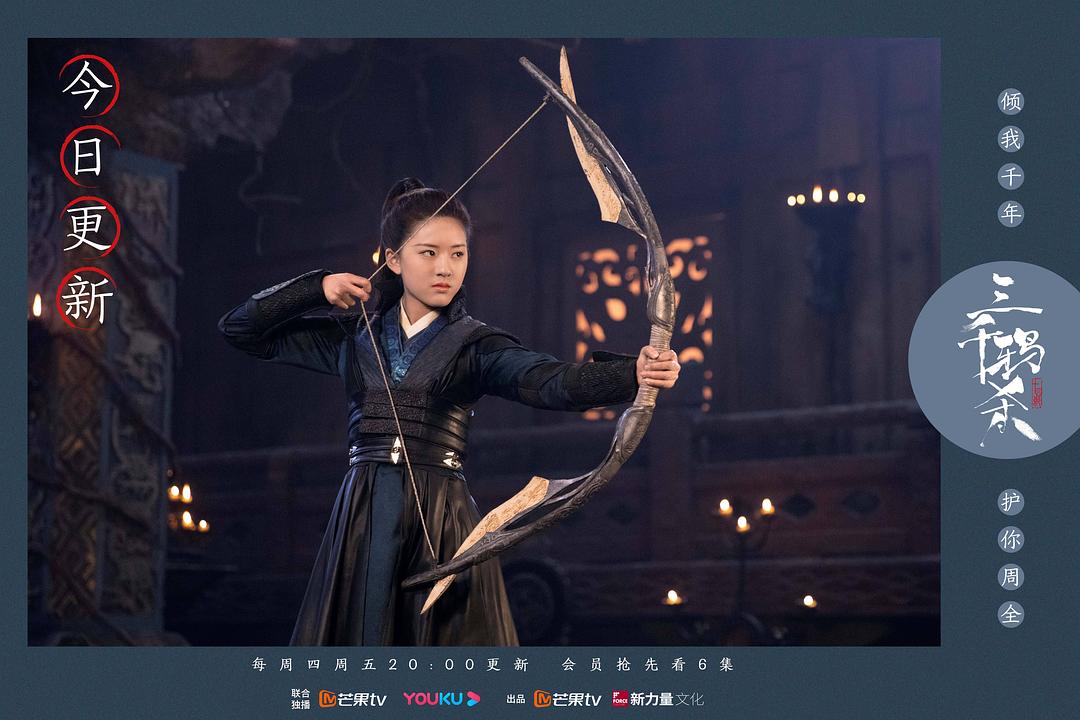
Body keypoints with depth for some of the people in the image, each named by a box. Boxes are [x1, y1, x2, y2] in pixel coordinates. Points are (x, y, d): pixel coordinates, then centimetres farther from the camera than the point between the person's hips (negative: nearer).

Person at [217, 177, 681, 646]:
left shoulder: (475, 345, 2)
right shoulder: (355, 339, 11)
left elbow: (549, 382, -17)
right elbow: (240, 328, 17)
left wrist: (633, 374, -36)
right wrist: (318, 287, 3)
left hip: (441, 523, -2)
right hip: (361, 521, 3)